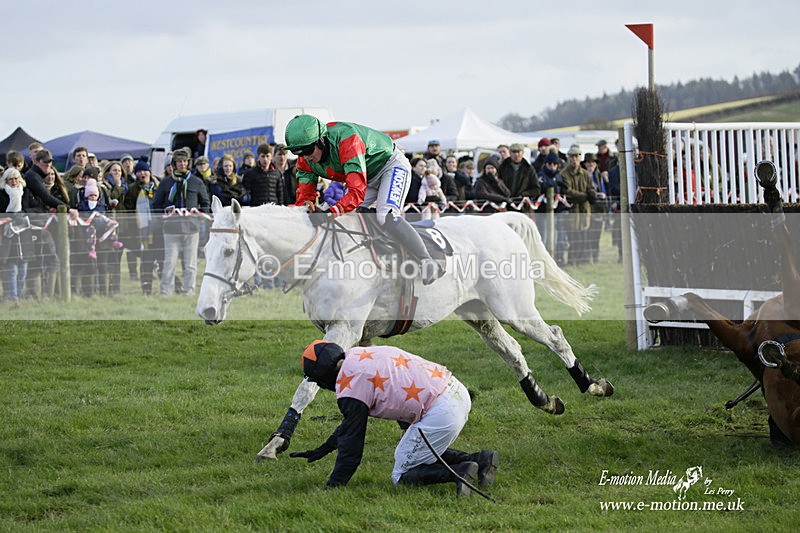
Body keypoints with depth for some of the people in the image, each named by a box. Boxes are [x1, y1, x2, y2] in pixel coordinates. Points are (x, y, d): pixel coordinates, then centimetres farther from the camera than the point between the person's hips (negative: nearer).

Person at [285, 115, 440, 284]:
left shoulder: (346, 138, -38)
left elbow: (357, 192, -43)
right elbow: (304, 194, -12)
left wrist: (330, 213, -53)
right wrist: (307, 206, -35)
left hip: (392, 166, -9)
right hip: (368, 178, 9)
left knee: (386, 217, -29)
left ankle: (427, 262, -29)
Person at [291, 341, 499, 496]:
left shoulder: (349, 384, -8)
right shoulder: (361, 355, 19)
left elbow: (351, 444, -1)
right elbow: (352, 421, 30)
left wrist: (332, 488, 9)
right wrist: (321, 451, 36)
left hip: (440, 413, -9)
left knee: (401, 476, 5)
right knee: (426, 453, 29)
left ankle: (458, 472, -13)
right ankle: (480, 459, 13)